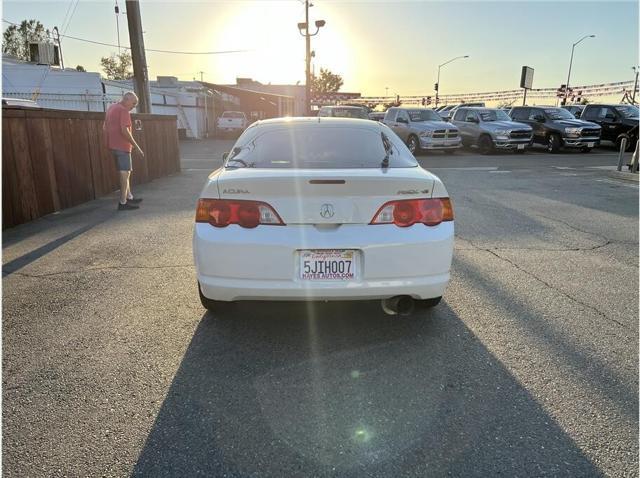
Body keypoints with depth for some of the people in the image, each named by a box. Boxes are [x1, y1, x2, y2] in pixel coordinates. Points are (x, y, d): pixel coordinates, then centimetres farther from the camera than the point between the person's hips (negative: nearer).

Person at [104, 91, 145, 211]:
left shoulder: (111, 108, 17)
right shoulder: (124, 111, -13)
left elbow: (104, 127, 21)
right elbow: (124, 130, -23)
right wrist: (136, 146, -20)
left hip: (112, 145, 9)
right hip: (122, 146, -9)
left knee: (125, 172, 17)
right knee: (125, 173, -5)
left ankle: (129, 197, 25)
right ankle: (123, 202, -6)